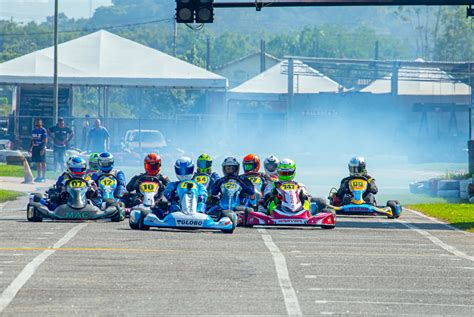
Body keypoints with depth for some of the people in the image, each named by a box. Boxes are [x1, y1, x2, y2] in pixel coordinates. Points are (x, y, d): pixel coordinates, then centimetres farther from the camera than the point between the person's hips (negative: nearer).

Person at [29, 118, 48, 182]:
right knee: (37, 162, 9)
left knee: (43, 162, -5)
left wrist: (43, 149, -20)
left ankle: (43, 177, -4)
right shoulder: (34, 131, 14)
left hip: (41, 148, -7)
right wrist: (30, 148, 14)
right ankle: (38, 176, 15)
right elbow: (32, 140, 20)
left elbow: (45, 140, -11)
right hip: (35, 148, 7)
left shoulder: (43, 131, -7)